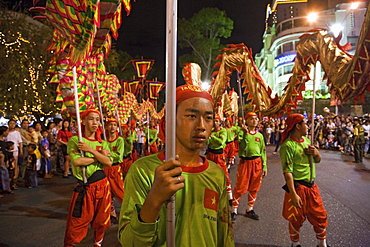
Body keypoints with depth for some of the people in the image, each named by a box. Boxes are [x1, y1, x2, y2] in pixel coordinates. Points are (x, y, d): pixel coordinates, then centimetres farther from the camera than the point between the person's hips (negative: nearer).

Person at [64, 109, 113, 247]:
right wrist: (99, 157, -10)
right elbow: (76, 161, -19)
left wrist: (91, 150, -15)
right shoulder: (75, 140, -3)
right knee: (78, 222, 2)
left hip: (102, 185, 5)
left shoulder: (102, 143, 9)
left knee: (101, 220, 18)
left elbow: (108, 162, -7)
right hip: (85, 187, -4)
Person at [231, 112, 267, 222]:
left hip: (257, 163, 4)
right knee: (240, 188, -2)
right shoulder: (242, 132, -3)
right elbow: (243, 147, -18)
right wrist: (246, 133, -21)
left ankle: (249, 210, 26)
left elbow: (263, 152, 11)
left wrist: (264, 167, 7)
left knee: (254, 188, 11)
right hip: (245, 162, -4)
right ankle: (234, 211, 12)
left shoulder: (260, 135, 8)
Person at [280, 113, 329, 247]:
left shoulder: (306, 140, 7)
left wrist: (316, 153, -6)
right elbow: (287, 172, -23)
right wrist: (293, 194, -25)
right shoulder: (287, 145, -19)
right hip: (298, 187, -7)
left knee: (320, 216, 17)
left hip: (312, 186, 8)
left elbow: (318, 160, 17)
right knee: (296, 220, 10)